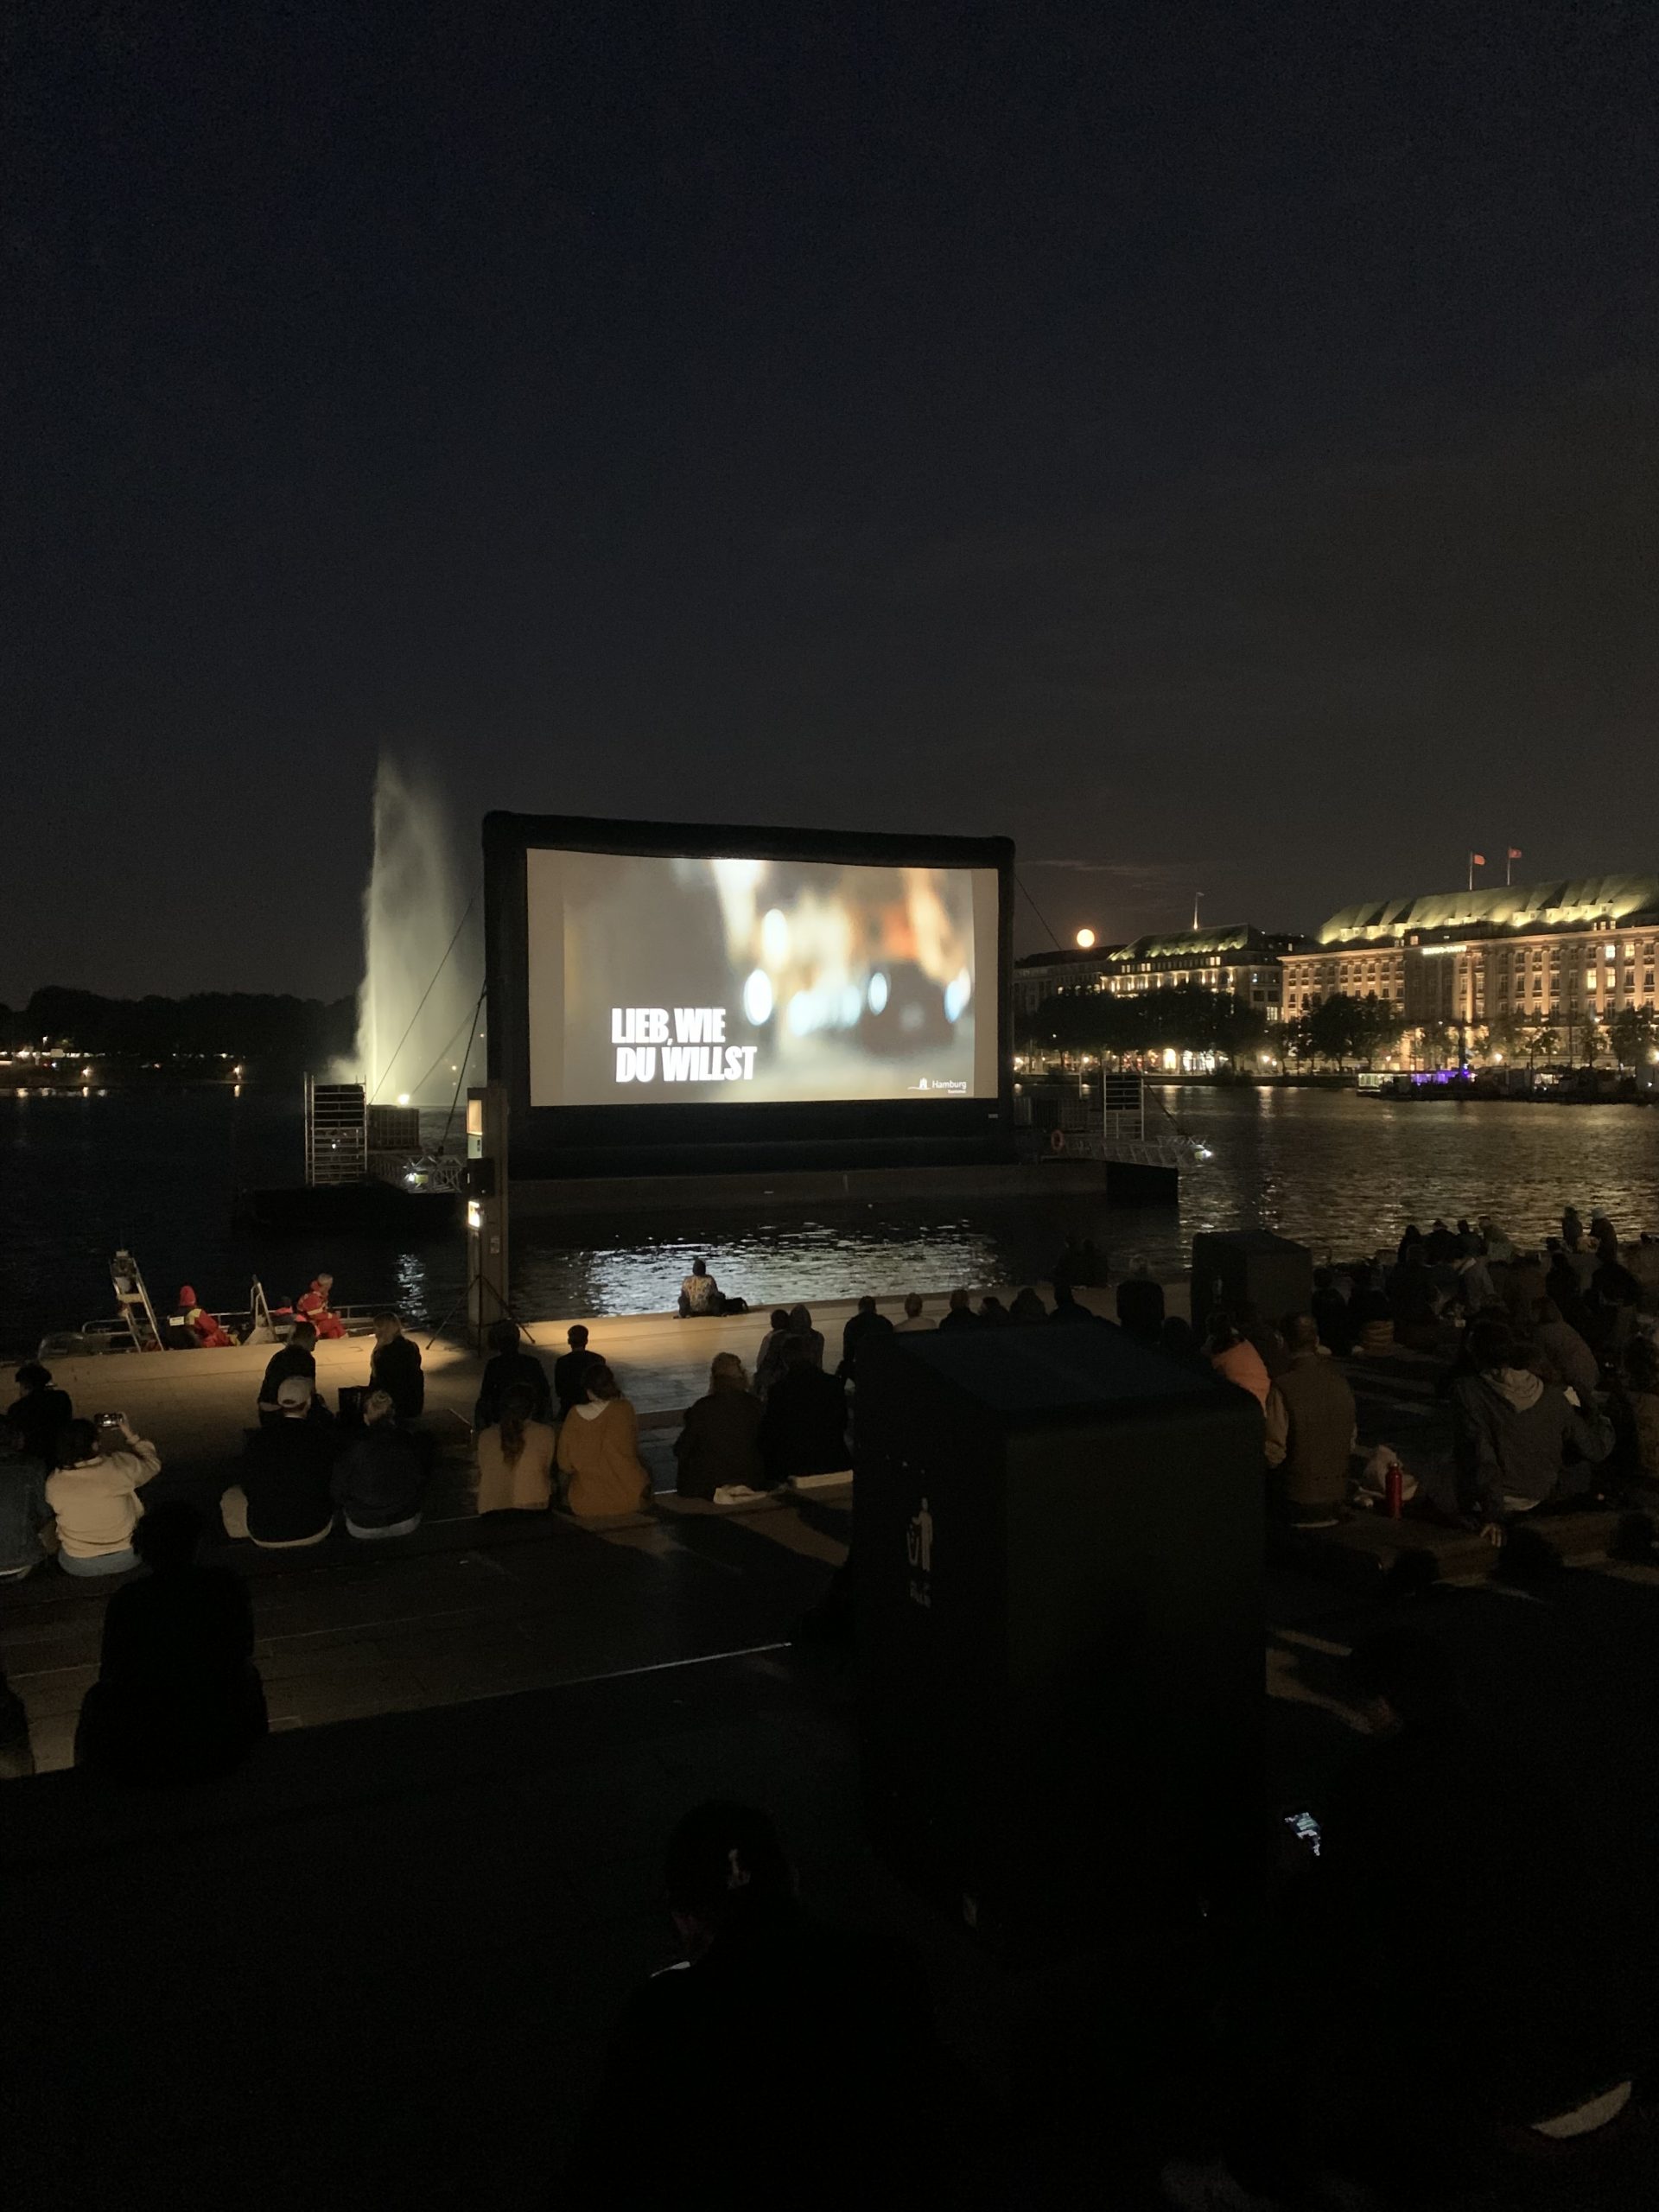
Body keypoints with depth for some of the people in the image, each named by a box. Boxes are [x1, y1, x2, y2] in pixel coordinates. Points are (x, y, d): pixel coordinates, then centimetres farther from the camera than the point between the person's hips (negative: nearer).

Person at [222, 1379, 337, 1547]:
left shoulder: (256, 1441, -13)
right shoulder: (324, 1438, -14)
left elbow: (249, 1489, 1)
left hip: (265, 1537, 0)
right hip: (315, 1532, 1)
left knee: (231, 1497, 27)